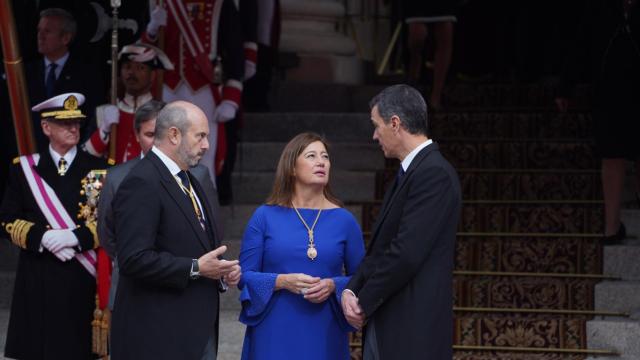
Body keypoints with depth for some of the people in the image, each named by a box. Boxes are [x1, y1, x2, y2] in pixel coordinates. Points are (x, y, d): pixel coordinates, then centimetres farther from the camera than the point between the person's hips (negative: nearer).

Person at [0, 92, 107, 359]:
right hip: (38, 283, 1)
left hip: (83, 279, -1)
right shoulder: (25, 169, 9)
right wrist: (43, 237, -12)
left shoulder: (99, 169, 6)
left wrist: (76, 236, -15)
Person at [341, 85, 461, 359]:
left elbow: (406, 252, -20)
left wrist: (364, 303, -10)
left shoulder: (434, 174, -14)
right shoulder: (409, 172, 17)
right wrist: (351, 290, 1)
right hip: (384, 328, 9)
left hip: (413, 332, -9)